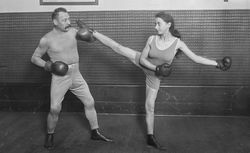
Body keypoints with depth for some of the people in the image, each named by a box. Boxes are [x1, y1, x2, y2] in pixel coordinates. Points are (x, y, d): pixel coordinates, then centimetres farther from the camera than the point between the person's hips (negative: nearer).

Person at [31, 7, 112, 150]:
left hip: (76, 76, 4)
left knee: (90, 102, 5)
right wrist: (46, 65, -19)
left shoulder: (72, 31, -1)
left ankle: (95, 132, 21)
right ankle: (50, 135, 22)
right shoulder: (46, 39, -10)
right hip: (60, 77, -3)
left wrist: (85, 33, -13)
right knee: (55, 109, -4)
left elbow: (90, 39, 11)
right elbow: (34, 58, 0)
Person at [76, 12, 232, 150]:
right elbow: (142, 59, -13)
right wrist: (156, 67, -29)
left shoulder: (177, 43, -21)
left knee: (150, 106, 4)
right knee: (117, 47, -6)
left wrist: (217, 63, -24)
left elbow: (196, 58, -19)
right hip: (143, 63, 1)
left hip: (154, 76, -1)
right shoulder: (152, 39, -17)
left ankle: (151, 138, 20)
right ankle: (91, 32, 12)